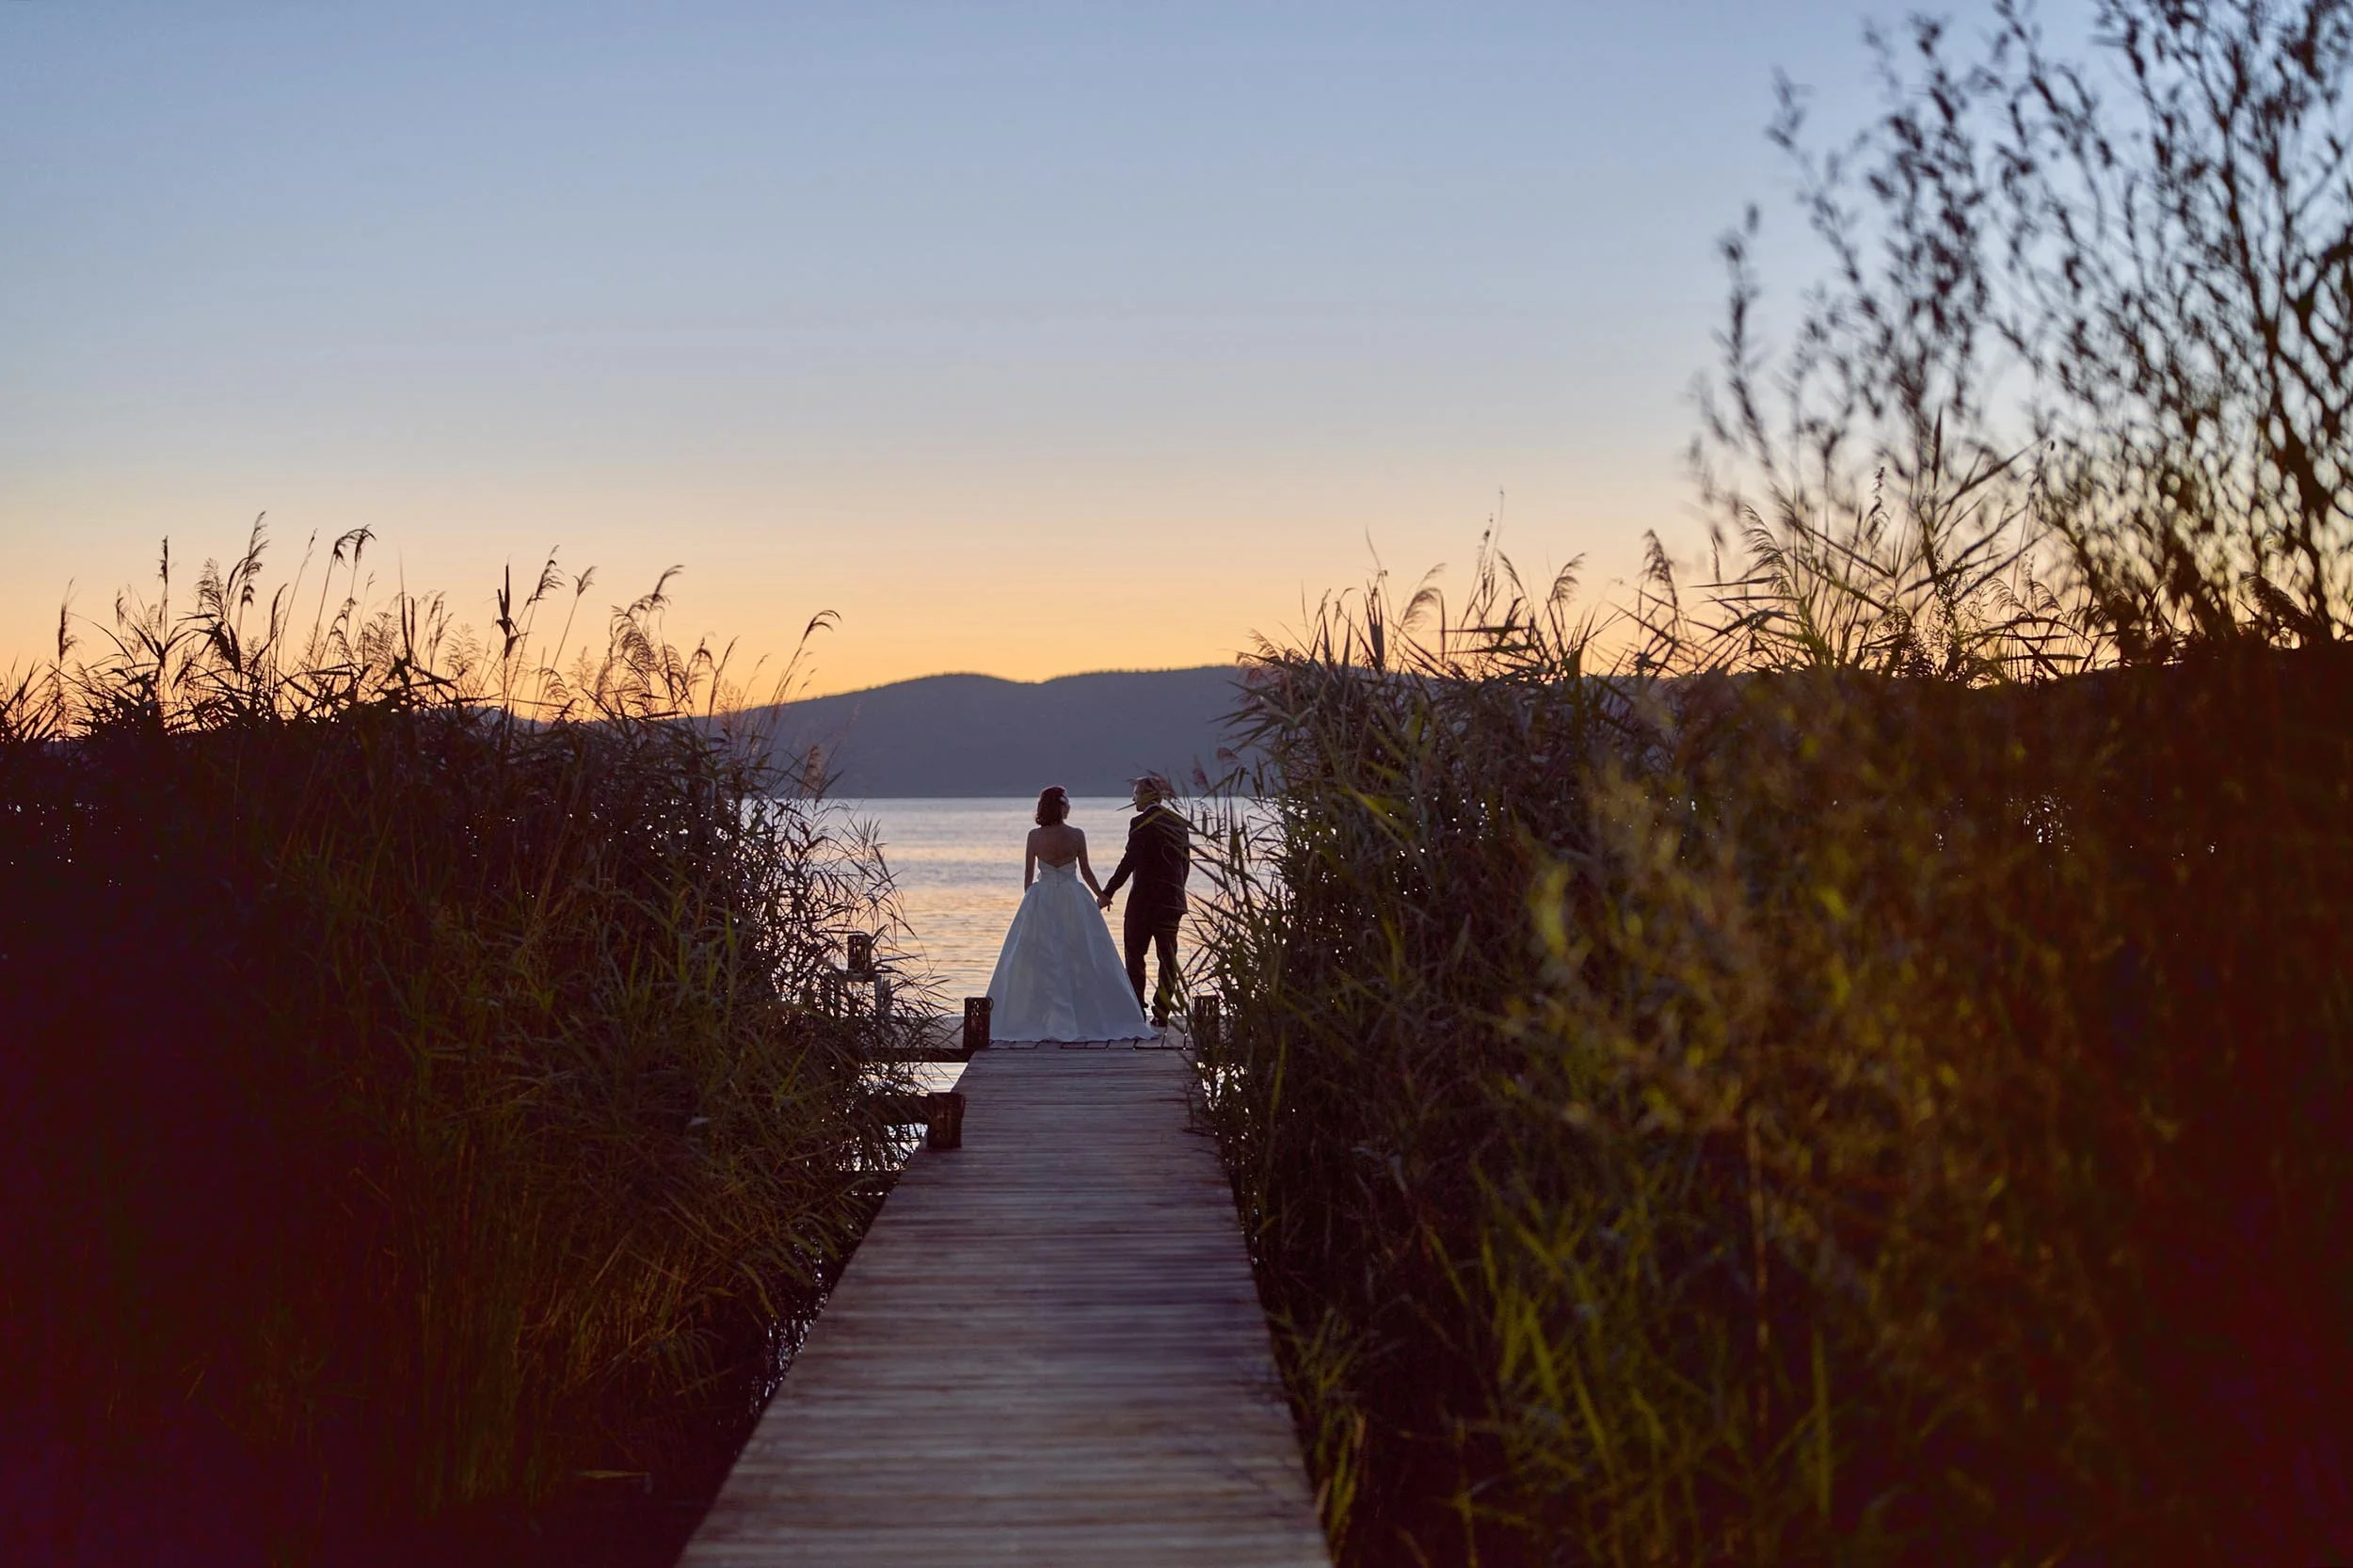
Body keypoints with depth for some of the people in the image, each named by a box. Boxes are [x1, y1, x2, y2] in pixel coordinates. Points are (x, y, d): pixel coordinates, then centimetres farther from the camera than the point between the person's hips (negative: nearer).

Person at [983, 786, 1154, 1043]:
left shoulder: (1035, 836, -5)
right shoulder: (1076, 835, -7)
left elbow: (1028, 875, 0)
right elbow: (1085, 872, 1)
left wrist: (1029, 900, 15)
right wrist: (1101, 895, 17)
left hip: (1041, 900, 0)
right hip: (1073, 901, 0)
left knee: (1043, 961, 4)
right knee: (1083, 960, 7)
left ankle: (1053, 1021, 0)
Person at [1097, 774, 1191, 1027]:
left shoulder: (1141, 822, -12)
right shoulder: (1179, 821, 9)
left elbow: (1130, 861, -18)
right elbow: (1186, 862, 13)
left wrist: (1107, 892, -15)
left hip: (1145, 899, -6)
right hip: (1173, 899, 6)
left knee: (1135, 954, 2)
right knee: (1168, 957, 8)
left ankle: (1136, 1014, 0)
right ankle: (1161, 1016, 7)